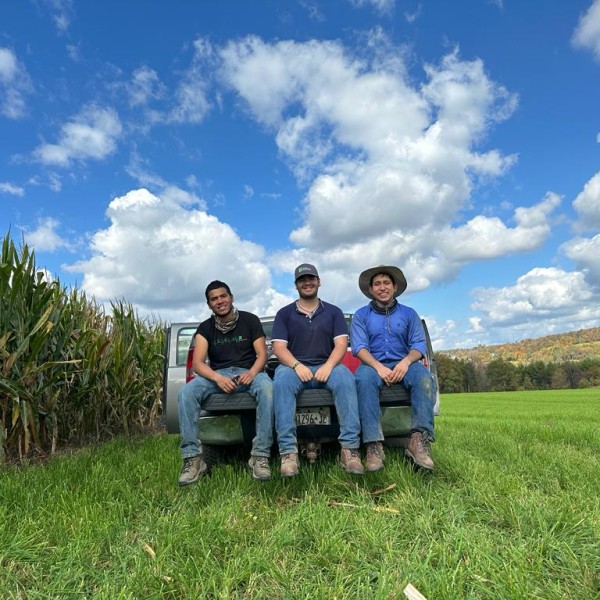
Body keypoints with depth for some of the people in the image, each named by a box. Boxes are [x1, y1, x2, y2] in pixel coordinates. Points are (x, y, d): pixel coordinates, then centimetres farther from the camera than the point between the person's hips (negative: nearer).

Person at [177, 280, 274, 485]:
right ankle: (193, 458, -25)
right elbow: (197, 363, -6)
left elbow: (262, 354, -2)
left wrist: (252, 373, -25)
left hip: (248, 372, -1)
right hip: (217, 374, 2)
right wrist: (218, 378, -26)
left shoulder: (250, 320, 2)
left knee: (267, 388, -36)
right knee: (186, 392, -27)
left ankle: (260, 456, -32)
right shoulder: (205, 328, 5)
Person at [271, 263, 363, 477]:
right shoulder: (284, 313, 13)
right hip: (295, 366, 0)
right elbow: (279, 347, 1)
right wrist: (297, 366, -19)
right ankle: (288, 452, -38)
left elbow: (341, 344, 3)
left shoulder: (333, 312, 15)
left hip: (326, 366, 1)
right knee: (281, 381, -35)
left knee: (345, 379, -33)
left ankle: (349, 448, -34)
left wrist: (328, 366, -18)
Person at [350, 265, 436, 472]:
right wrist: (378, 366, -22)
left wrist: (405, 362, -19)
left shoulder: (409, 314, 15)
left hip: (403, 364, 2)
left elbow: (419, 345, 3)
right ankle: (373, 445, -42)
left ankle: (419, 439, -39)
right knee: (363, 378, -36)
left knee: (424, 377, -32)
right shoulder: (361, 315, 11)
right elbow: (359, 347, -3)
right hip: (373, 364, -1)